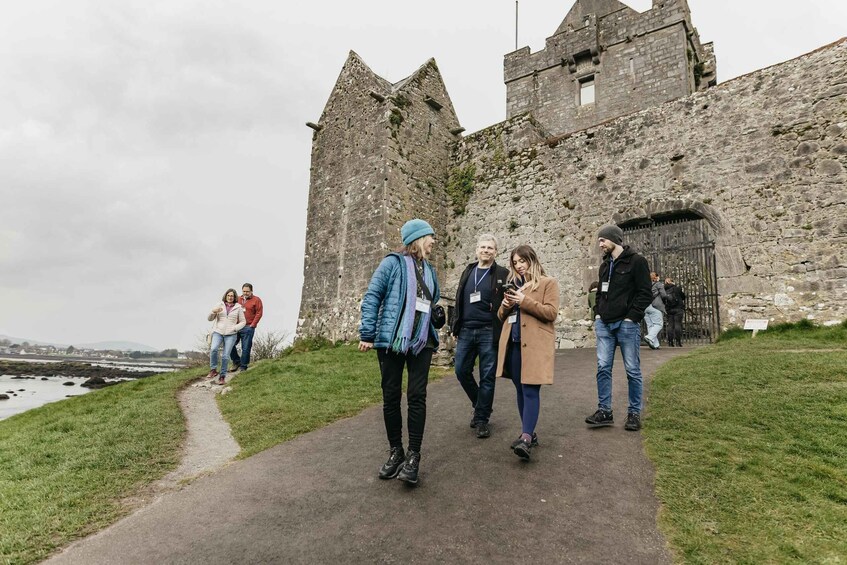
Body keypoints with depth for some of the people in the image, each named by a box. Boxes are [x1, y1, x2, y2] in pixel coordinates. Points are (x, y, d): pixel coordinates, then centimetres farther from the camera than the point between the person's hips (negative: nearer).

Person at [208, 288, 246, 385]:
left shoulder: (238, 308, 6)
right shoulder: (220, 305, 9)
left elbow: (243, 321, 10)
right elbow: (210, 319, 10)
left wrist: (235, 328, -7)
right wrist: (213, 311, -10)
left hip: (231, 334, -1)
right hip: (218, 332, 1)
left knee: (226, 356, -6)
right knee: (213, 349, -25)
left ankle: (222, 376, 7)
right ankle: (213, 370, -9)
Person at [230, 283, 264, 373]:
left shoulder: (256, 300, 0)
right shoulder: (238, 299, 13)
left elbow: (259, 313, -5)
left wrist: (252, 325, -10)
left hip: (248, 328, -5)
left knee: (246, 348, -1)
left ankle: (243, 366, 10)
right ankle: (236, 361, 20)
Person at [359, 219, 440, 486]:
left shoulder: (429, 269, 14)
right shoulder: (393, 262, -3)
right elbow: (371, 297, -7)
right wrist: (367, 334, -12)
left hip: (421, 343, 4)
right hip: (391, 341, -4)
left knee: (417, 396, 0)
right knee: (391, 396, 5)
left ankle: (413, 456, 10)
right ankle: (395, 452, 21)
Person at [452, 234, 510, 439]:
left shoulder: (502, 274, -1)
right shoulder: (468, 272, 12)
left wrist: (502, 332, -14)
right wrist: (455, 328, 12)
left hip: (489, 333, -4)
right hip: (466, 331, 5)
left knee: (487, 377, 3)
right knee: (462, 371, 8)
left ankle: (482, 419, 17)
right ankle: (480, 406, 31)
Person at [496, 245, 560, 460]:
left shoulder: (548, 283, 2)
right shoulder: (513, 284, 19)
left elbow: (551, 313, -9)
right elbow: (501, 316, 19)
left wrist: (524, 301, -16)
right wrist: (506, 305, -4)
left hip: (535, 344, -6)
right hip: (514, 343, 6)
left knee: (530, 390, -11)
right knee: (521, 390, 10)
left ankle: (526, 438, -14)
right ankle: (529, 433, 20)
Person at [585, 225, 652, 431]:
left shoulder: (636, 261, -4)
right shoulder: (604, 265, 16)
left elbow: (645, 293, -9)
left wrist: (631, 317, -14)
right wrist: (598, 314, 11)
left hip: (627, 324, -6)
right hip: (604, 324, 6)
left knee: (632, 370, 3)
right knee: (603, 368, 2)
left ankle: (634, 413, 14)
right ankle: (604, 411, 10)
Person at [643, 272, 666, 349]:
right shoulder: (659, 284, 4)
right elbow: (664, 295, -3)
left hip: (645, 307, 6)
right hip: (655, 306, -6)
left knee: (650, 325, 3)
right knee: (658, 324, -6)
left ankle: (655, 344, 0)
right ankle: (649, 337, -28)